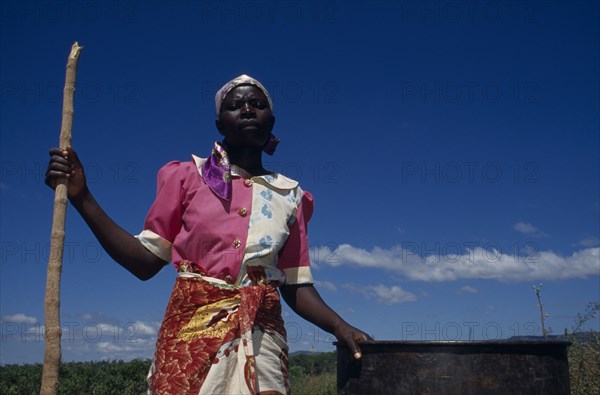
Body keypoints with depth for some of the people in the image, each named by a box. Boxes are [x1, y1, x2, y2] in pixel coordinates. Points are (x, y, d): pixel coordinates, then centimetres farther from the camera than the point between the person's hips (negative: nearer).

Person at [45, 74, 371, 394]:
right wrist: (82, 198, -6)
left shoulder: (289, 195, 8)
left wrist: (340, 327, -9)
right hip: (190, 328, -1)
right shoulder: (188, 176, 5)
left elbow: (296, 286, 8)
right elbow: (145, 262, 1)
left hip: (261, 335, 2)